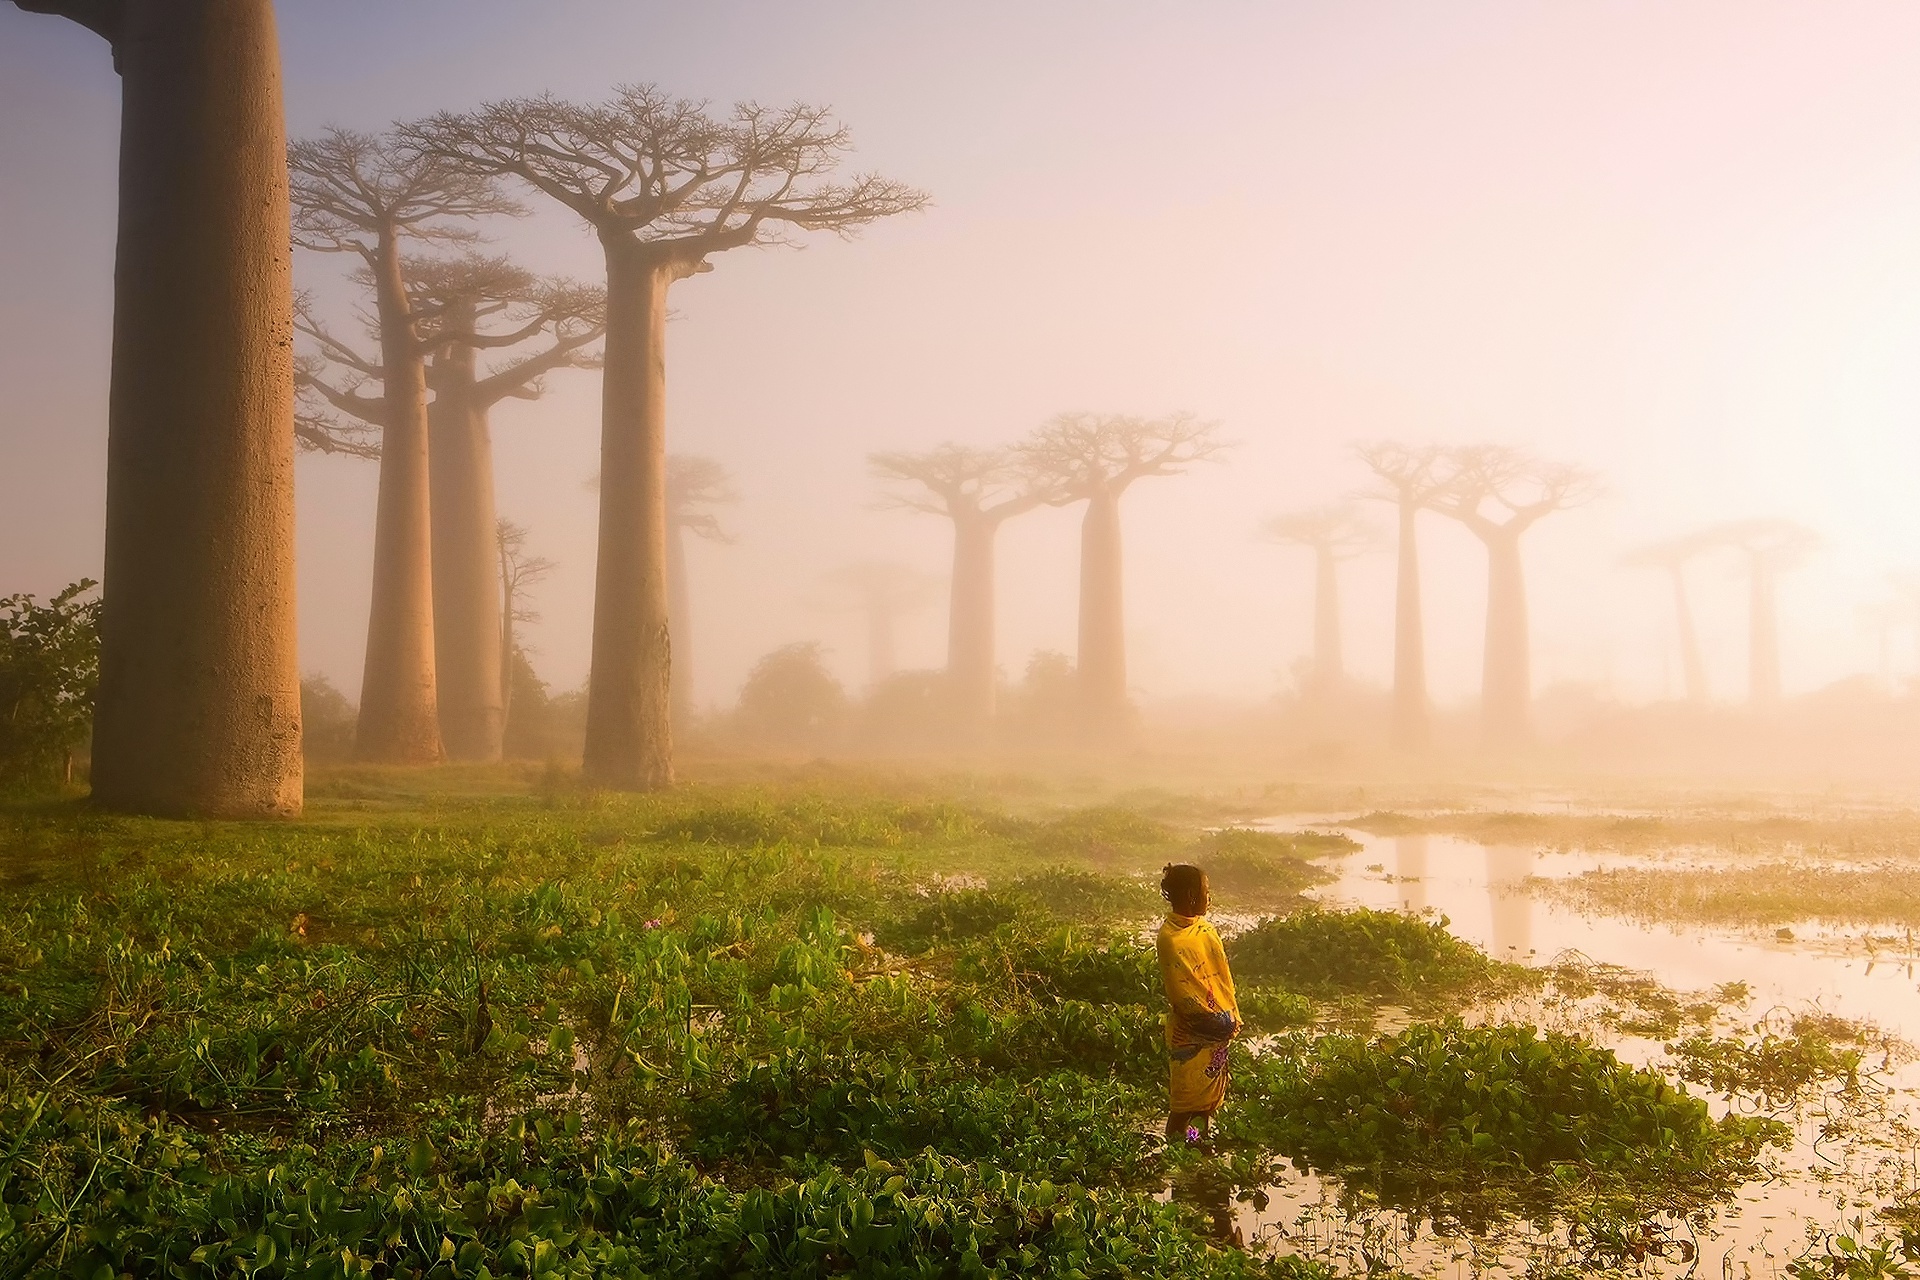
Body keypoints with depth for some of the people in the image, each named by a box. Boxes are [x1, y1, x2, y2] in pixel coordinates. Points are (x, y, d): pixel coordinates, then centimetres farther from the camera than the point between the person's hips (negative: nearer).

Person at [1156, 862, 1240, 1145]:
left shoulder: (1206, 928, 5)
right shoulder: (1169, 938, -21)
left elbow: (1223, 976, 10)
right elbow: (1182, 994, -21)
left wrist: (1233, 1017, 2)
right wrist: (1216, 1022, -16)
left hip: (1218, 1030, 8)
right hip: (1191, 1033, -8)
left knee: (1210, 1093, 18)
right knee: (1186, 1097, 4)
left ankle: (1202, 1139, 32)